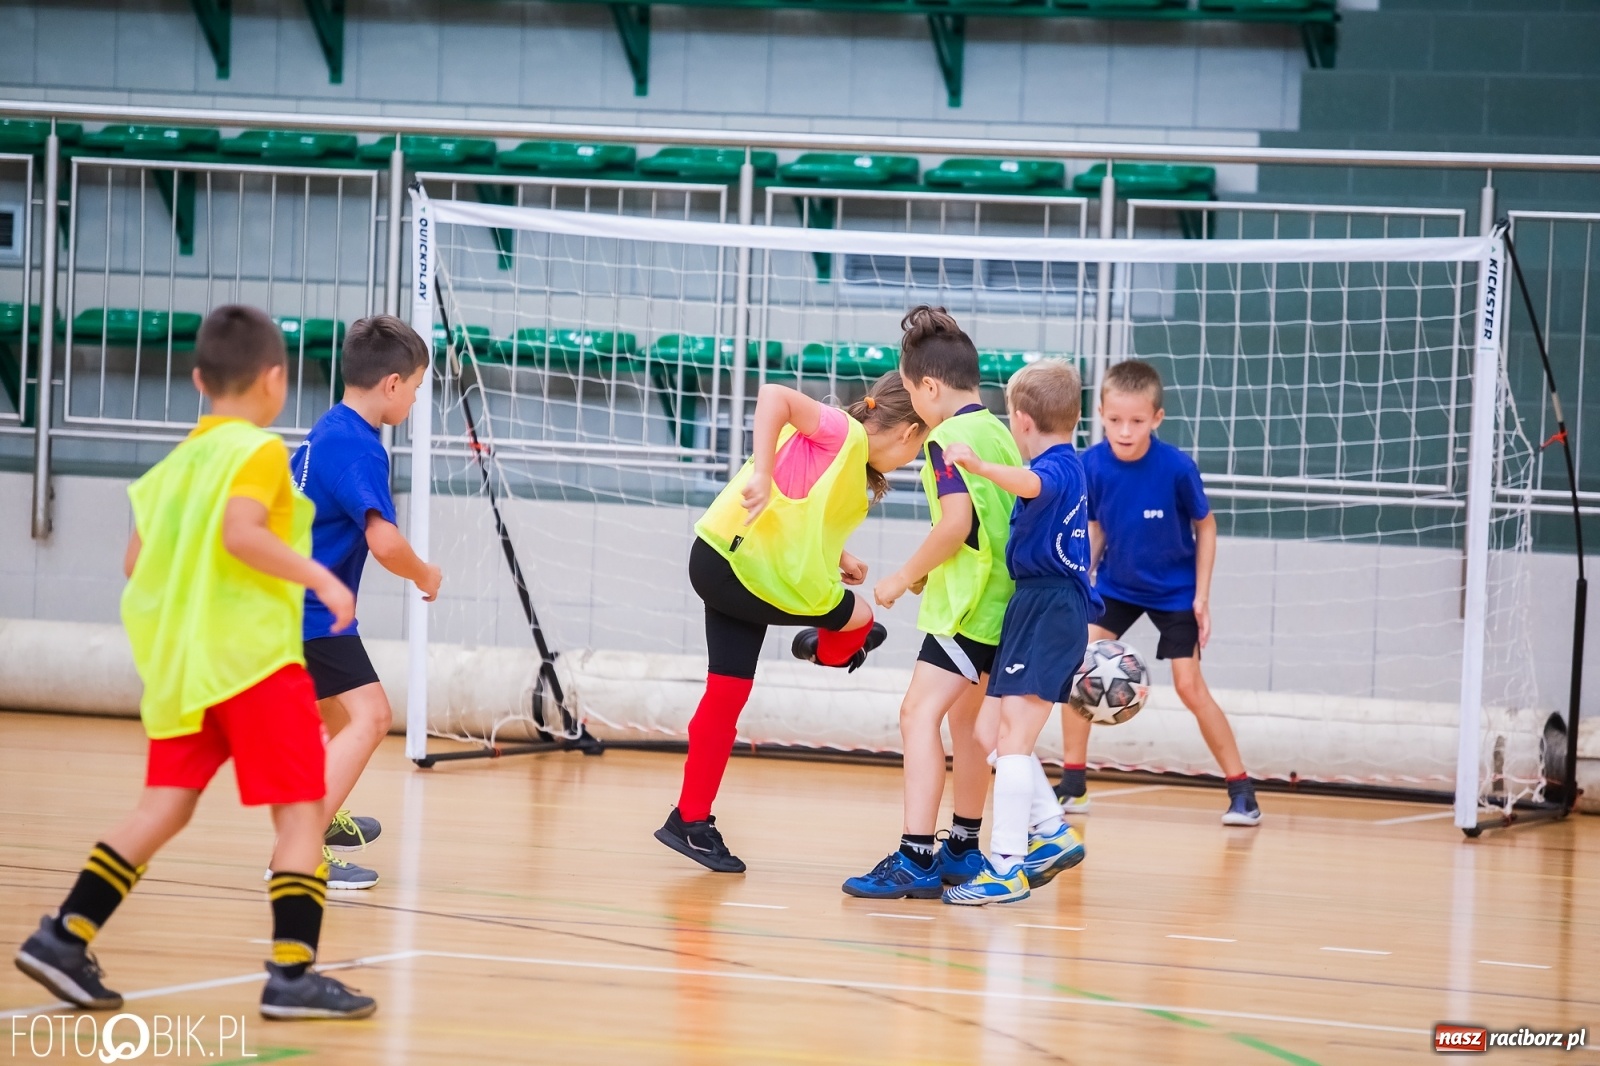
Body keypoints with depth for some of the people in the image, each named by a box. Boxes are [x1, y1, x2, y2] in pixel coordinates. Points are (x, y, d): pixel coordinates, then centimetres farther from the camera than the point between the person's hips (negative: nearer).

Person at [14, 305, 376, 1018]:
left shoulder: (178, 460, 14)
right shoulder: (258, 450, -8)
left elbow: (136, 561, 15)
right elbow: (241, 532, -24)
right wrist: (320, 579, -19)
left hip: (177, 659, 7)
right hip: (254, 656, -7)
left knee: (166, 806, 11)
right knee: (301, 810, -2)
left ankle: (65, 938, 3)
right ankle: (292, 972, -9)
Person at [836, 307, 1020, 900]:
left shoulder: (947, 437, -12)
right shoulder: (998, 434, 14)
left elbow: (957, 521, -25)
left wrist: (905, 577, -13)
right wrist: (929, 573, 19)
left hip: (969, 604, -10)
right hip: (1002, 601, 10)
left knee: (920, 714, -13)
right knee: (964, 717, 22)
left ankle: (915, 861, -22)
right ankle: (962, 849, 33)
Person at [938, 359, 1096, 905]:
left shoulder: (1057, 466, -14)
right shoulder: (1066, 466, 18)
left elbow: (1030, 483, -40)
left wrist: (980, 465, -54)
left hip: (1047, 608, -10)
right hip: (1038, 607, 10)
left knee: (1012, 738, -12)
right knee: (1000, 732, 16)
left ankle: (1006, 866, -14)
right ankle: (1051, 832, 20)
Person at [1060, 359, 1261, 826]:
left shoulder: (1177, 467, -26)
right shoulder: (1093, 464, -19)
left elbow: (1205, 525, -10)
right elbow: (1094, 528, -1)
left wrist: (1202, 596, -10)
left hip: (1174, 590, -3)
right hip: (1116, 584, 3)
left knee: (1189, 686, -7)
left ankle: (1241, 789, 7)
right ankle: (1072, 786, 1)